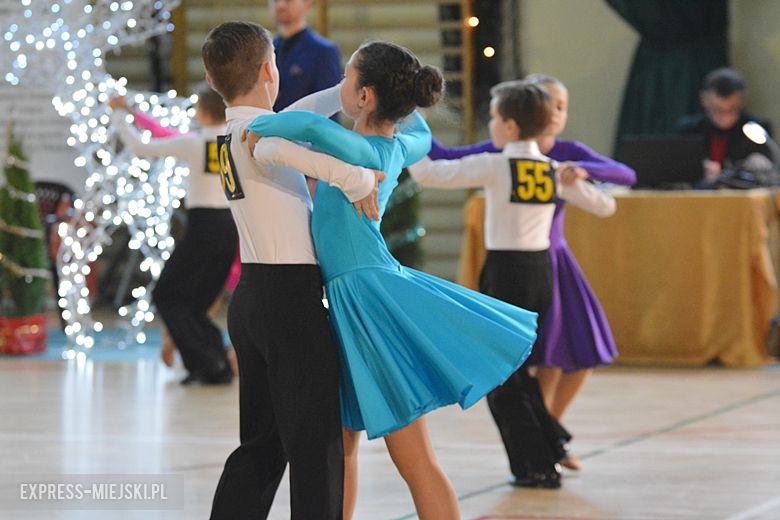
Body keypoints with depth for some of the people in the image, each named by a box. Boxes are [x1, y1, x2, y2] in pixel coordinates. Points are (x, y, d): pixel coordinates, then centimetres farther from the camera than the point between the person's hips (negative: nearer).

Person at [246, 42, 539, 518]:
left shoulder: (366, 152, -16)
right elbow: (421, 135, 34)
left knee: (413, 457, -7)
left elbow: (310, 126, -32)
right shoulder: (400, 147, 10)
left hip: (372, 296, -9)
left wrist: (256, 129, -13)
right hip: (351, 299, 9)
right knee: (340, 440, 16)